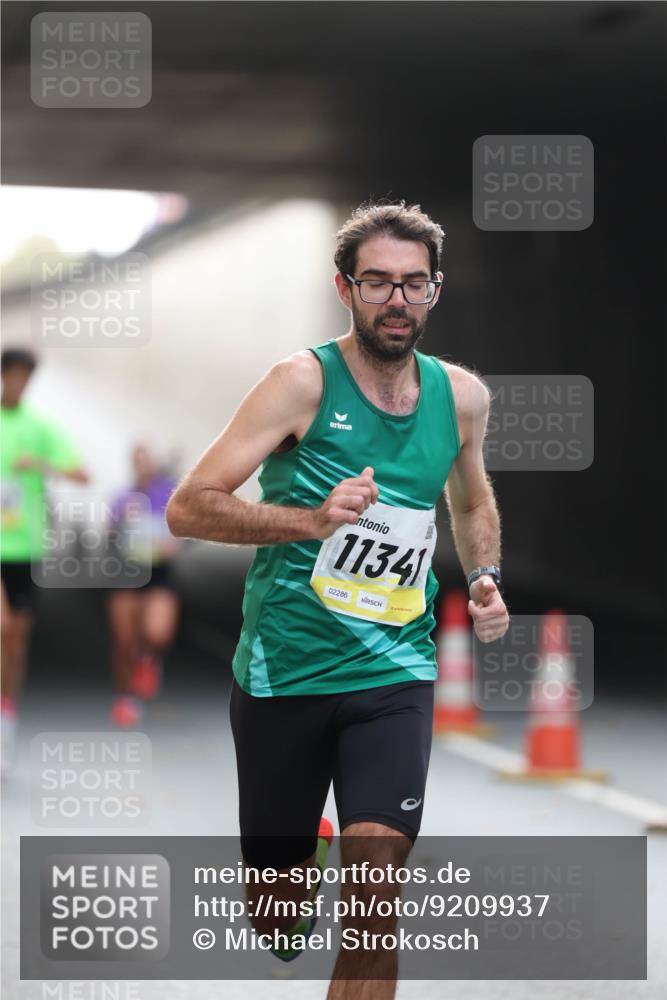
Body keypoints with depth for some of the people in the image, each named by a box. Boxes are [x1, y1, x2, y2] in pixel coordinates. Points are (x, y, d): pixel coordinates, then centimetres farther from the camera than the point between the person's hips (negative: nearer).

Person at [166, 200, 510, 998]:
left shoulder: (460, 395, 5)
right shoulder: (304, 381, -10)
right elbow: (187, 509, -14)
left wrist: (483, 578, 8)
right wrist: (312, 521, -26)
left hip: (394, 671, 2)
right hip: (284, 668, -2)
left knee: (375, 893, -16)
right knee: (277, 912, 10)